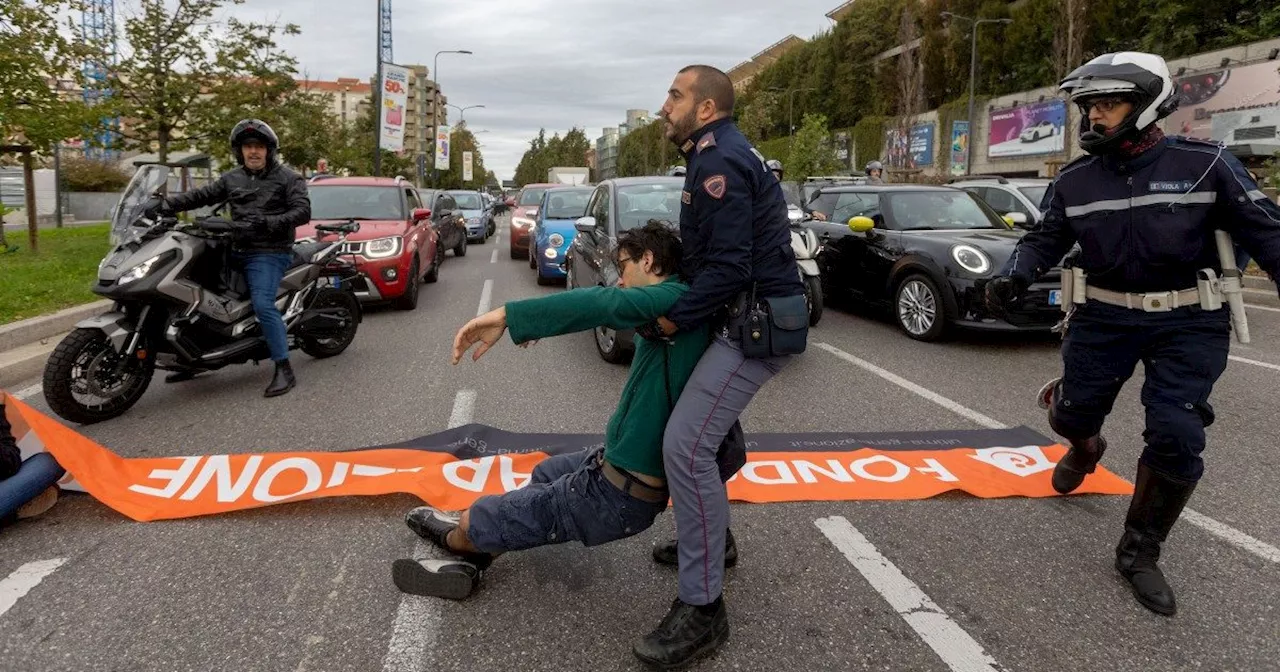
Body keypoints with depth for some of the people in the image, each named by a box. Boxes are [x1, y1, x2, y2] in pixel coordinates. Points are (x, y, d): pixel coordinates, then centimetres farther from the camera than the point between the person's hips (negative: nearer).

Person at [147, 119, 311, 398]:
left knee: (263, 304, -25)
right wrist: (165, 204, -1)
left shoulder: (288, 178, 0)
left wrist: (268, 223, -24)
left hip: (270, 252, -7)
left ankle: (284, 371, -20)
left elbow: (302, 211, -12)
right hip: (236, 251, 7)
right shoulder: (232, 179, 17)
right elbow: (201, 195, 13)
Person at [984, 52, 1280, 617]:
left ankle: (1139, 553, 10)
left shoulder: (1204, 164, -9)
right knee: (1073, 417, 9)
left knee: (1176, 438, -10)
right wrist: (1014, 276, -15)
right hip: (1104, 317, 3)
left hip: (1188, 321, -2)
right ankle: (1085, 450, 51)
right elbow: (1045, 239, 5)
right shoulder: (1075, 181, 0)